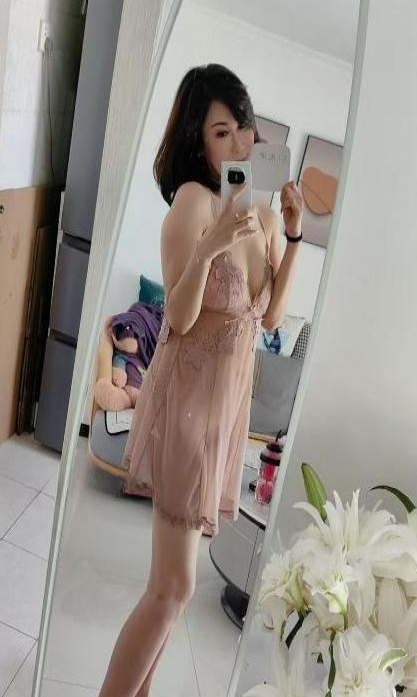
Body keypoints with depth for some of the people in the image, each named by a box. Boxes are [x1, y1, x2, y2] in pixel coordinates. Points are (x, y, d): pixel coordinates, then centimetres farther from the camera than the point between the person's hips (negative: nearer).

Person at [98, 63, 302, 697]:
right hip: (187, 393, -7)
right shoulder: (194, 197, -15)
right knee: (175, 586, -4)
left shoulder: (263, 209, 7)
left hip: (233, 392, 7)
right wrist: (209, 248, -33)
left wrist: (293, 235, -1)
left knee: (173, 580, 19)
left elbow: (271, 316, 6)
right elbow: (180, 320, -18)